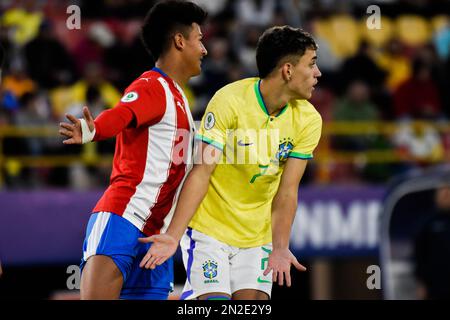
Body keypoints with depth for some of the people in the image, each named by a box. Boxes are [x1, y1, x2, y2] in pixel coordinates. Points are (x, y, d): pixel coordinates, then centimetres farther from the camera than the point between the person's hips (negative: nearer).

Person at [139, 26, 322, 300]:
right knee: (215, 299, -16)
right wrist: (173, 236, -25)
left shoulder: (309, 120, -5)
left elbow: (287, 191, -7)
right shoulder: (230, 101, -18)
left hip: (257, 236, 4)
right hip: (209, 228, -4)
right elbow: (201, 172, -18)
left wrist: (280, 247, -22)